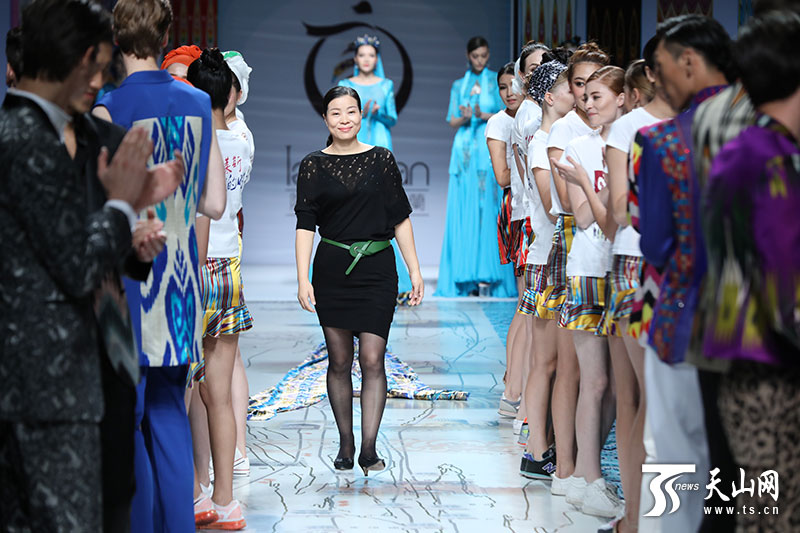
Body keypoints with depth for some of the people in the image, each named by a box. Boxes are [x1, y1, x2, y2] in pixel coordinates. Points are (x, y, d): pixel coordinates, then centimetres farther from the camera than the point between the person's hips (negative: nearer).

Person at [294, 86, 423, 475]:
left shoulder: (382, 160, 4)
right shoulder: (313, 166, 3)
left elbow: (400, 219, 7)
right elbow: (305, 224, 0)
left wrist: (415, 271, 4)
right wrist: (302, 279, -8)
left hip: (377, 268, 0)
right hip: (332, 270, 1)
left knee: (372, 359, -8)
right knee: (339, 360, 5)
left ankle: (369, 447, -7)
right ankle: (345, 444, 15)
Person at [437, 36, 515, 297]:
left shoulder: (497, 81, 6)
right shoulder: (459, 85, 15)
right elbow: (452, 121, 10)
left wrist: (483, 116, -16)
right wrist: (464, 117, -11)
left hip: (489, 150, -3)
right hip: (464, 151, 3)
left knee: (487, 211, -8)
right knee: (463, 213, -3)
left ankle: (487, 276, -10)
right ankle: (465, 278, -2)